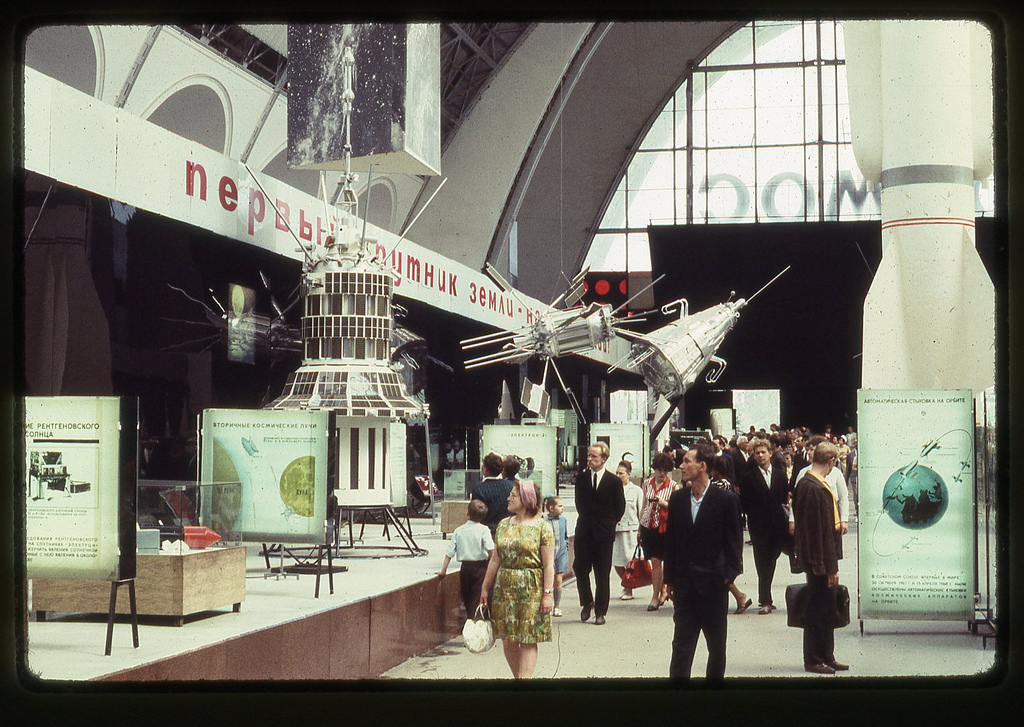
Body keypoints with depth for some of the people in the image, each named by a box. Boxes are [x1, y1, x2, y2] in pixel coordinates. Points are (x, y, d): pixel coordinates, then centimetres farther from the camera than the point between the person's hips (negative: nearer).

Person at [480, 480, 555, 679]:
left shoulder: (542, 526, -5)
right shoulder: (503, 525, 11)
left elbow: (549, 564, -8)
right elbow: (495, 559, 15)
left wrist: (548, 593, -14)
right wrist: (485, 588, 14)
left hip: (531, 588, -5)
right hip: (505, 587, 5)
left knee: (528, 640, -2)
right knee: (507, 640, 5)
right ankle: (518, 677, 18)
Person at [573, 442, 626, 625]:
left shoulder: (614, 482, -3)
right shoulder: (581, 478, 5)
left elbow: (620, 507, 6)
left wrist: (609, 523, 5)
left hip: (603, 533, -2)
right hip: (584, 532, 2)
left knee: (602, 574, 2)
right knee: (580, 568, -2)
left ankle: (600, 611, 9)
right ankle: (587, 602, 20)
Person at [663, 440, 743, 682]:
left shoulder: (726, 499, -6)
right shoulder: (677, 499, 6)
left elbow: (734, 541, -2)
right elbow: (670, 540, 9)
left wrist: (729, 575, -8)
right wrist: (669, 579, 6)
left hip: (713, 583, -3)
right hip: (685, 585, 3)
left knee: (717, 646, 9)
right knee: (681, 645, 4)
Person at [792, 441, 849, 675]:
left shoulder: (805, 483, 9)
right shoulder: (815, 489, -23)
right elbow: (820, 531, -23)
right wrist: (829, 567, -19)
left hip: (817, 560, 10)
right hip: (820, 559, -10)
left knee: (826, 611, 17)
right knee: (818, 611, 1)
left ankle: (826, 657, 26)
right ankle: (814, 661, 11)